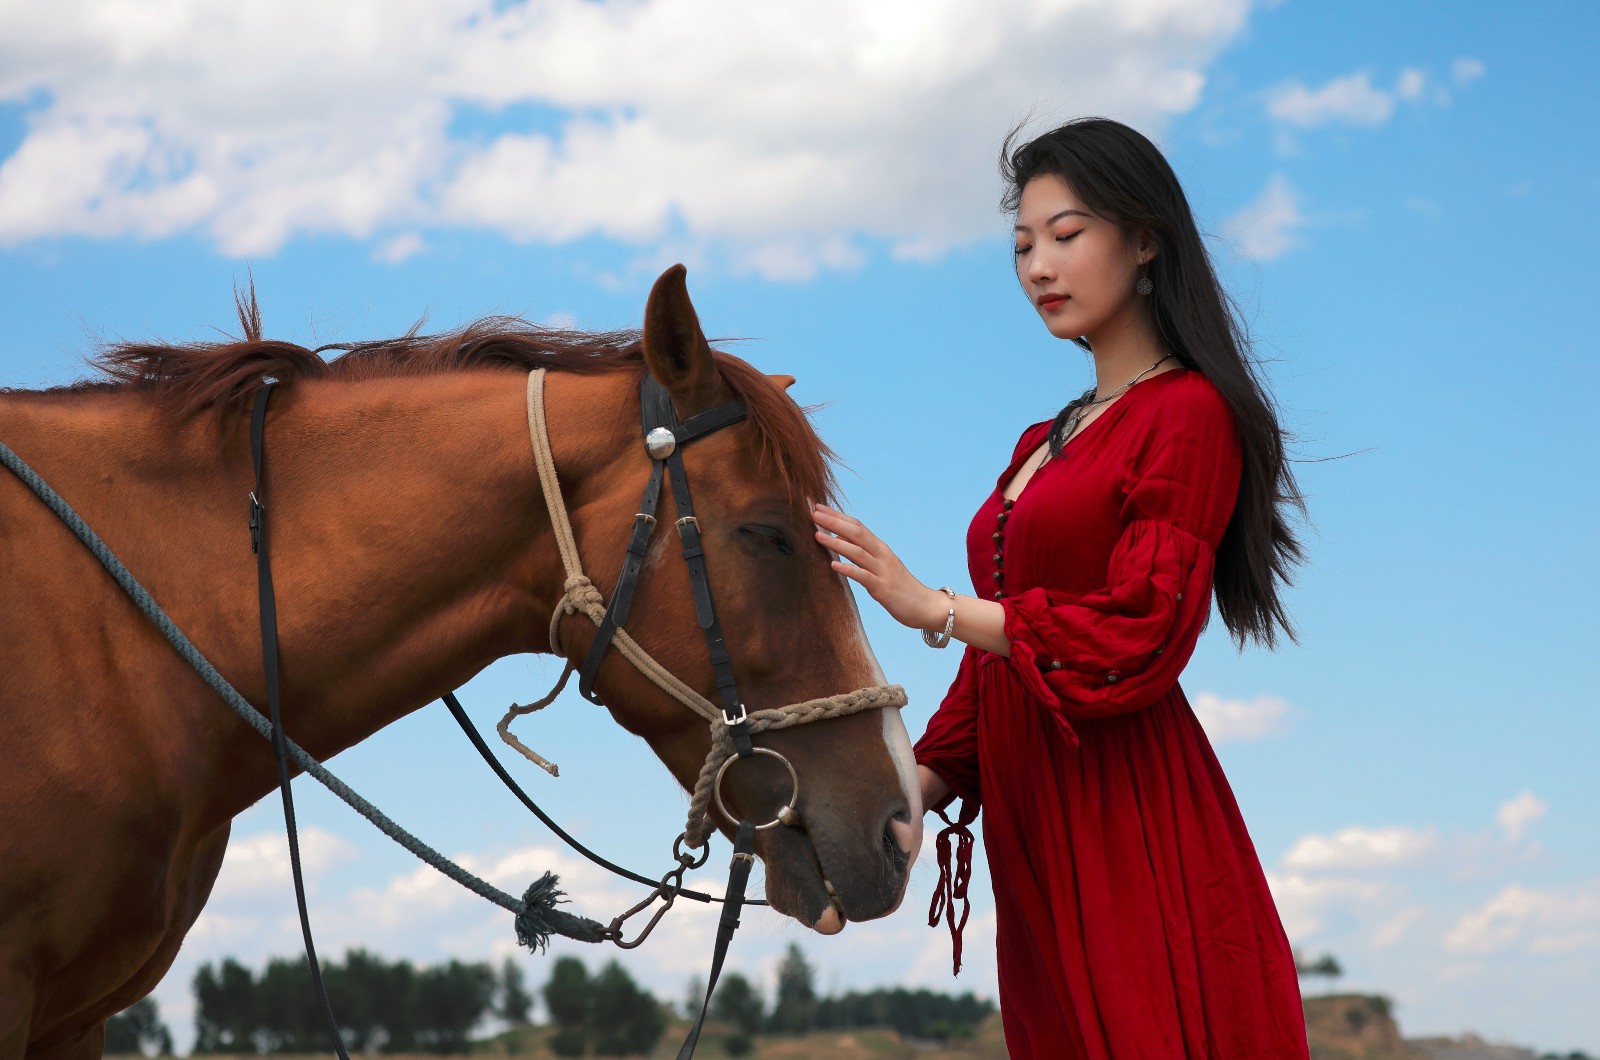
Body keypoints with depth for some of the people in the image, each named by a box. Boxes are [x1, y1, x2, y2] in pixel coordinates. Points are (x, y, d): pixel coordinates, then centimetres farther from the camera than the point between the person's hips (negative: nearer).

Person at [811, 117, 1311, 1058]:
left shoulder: (1188, 415, -6)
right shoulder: (1046, 443, 20)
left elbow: (1139, 640, -16)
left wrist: (934, 608, -16)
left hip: (1133, 830, -8)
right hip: (1035, 838, 8)